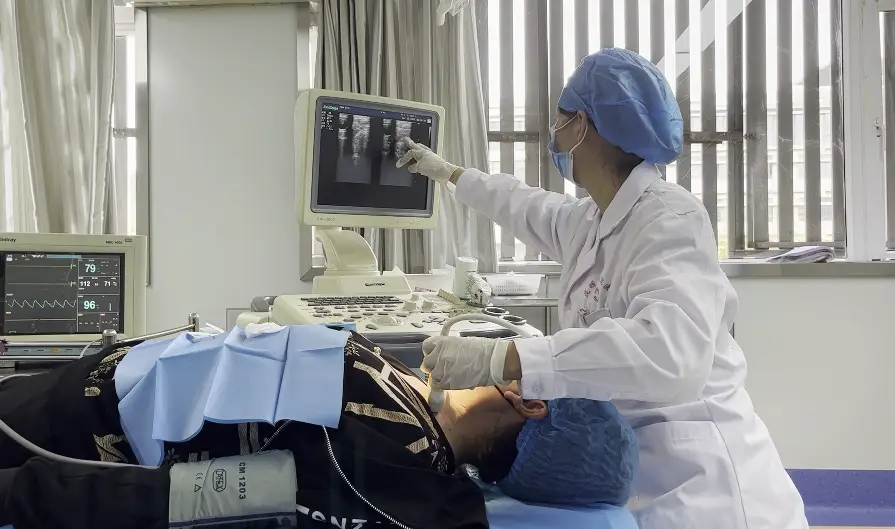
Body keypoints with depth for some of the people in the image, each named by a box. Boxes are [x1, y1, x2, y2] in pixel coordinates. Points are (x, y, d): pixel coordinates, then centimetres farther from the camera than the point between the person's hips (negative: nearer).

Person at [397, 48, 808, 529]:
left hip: (696, 482, -7)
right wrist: (448, 173, 41)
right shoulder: (595, 220, 6)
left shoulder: (670, 217, -19)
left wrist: (497, 360, -41)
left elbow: (667, 348, -36)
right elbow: (530, 209, 27)